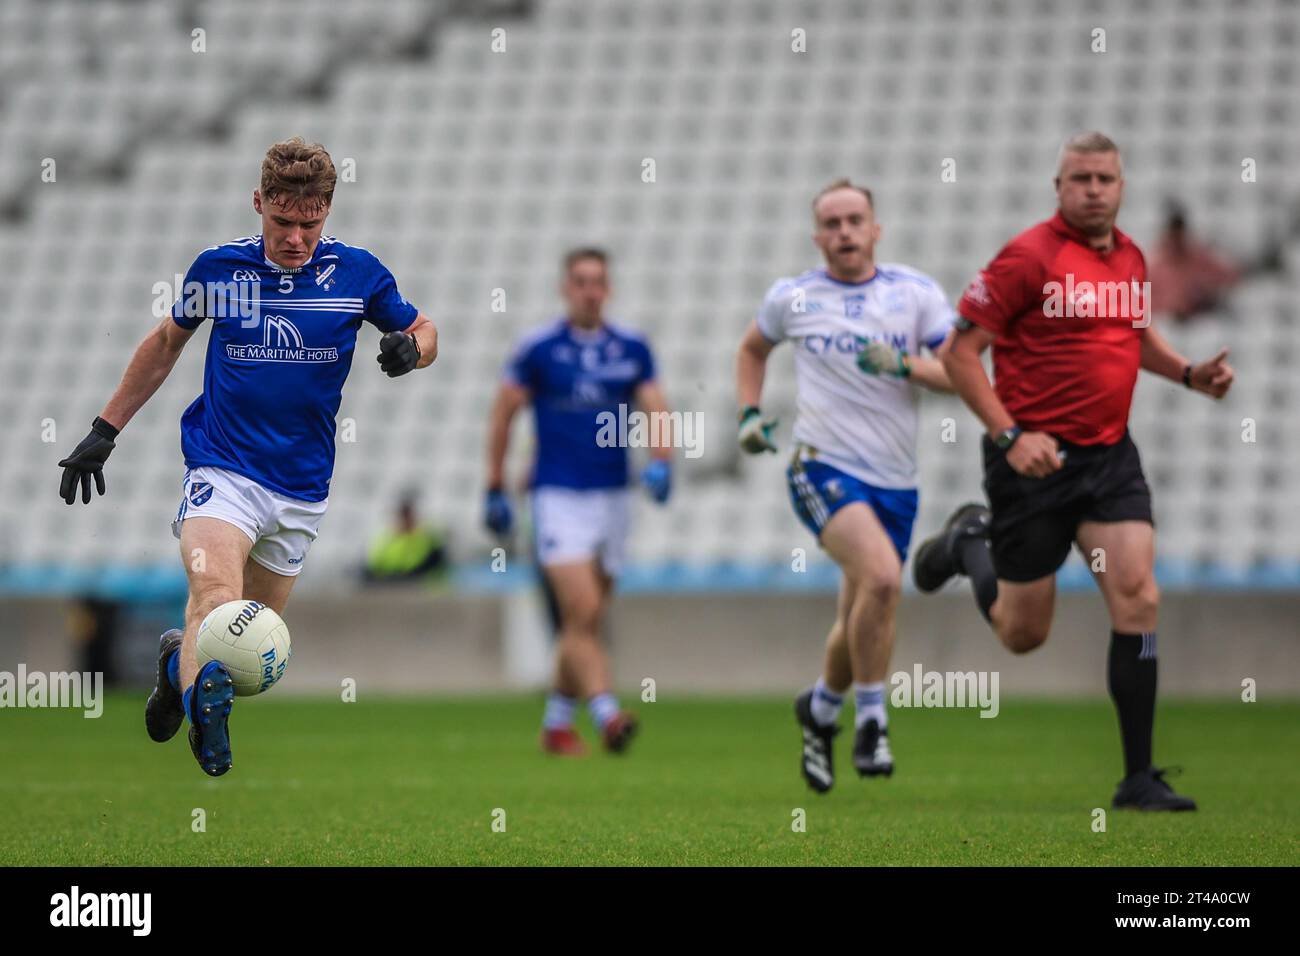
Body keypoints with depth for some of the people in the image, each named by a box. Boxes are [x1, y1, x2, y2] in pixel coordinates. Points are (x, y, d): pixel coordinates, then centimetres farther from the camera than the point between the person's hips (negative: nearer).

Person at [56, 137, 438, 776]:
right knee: (216, 594, -30)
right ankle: (204, 700, -46)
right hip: (221, 472, -2)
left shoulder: (356, 272, -2)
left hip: (301, 491, 3)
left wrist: (411, 346, -13)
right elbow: (165, 344, 14)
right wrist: (105, 429, 15)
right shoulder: (218, 268, -2)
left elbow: (423, 331, 12)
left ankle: (178, 658, 41)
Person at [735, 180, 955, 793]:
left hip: (895, 480, 3)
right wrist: (750, 413, 11)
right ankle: (871, 719, -13)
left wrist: (905, 365, -18)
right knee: (881, 576, -28)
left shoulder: (917, 294, 4)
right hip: (824, 466, -3)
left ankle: (820, 708, 39)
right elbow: (753, 349, 25)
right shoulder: (792, 298, 5)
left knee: (864, 620, 9)